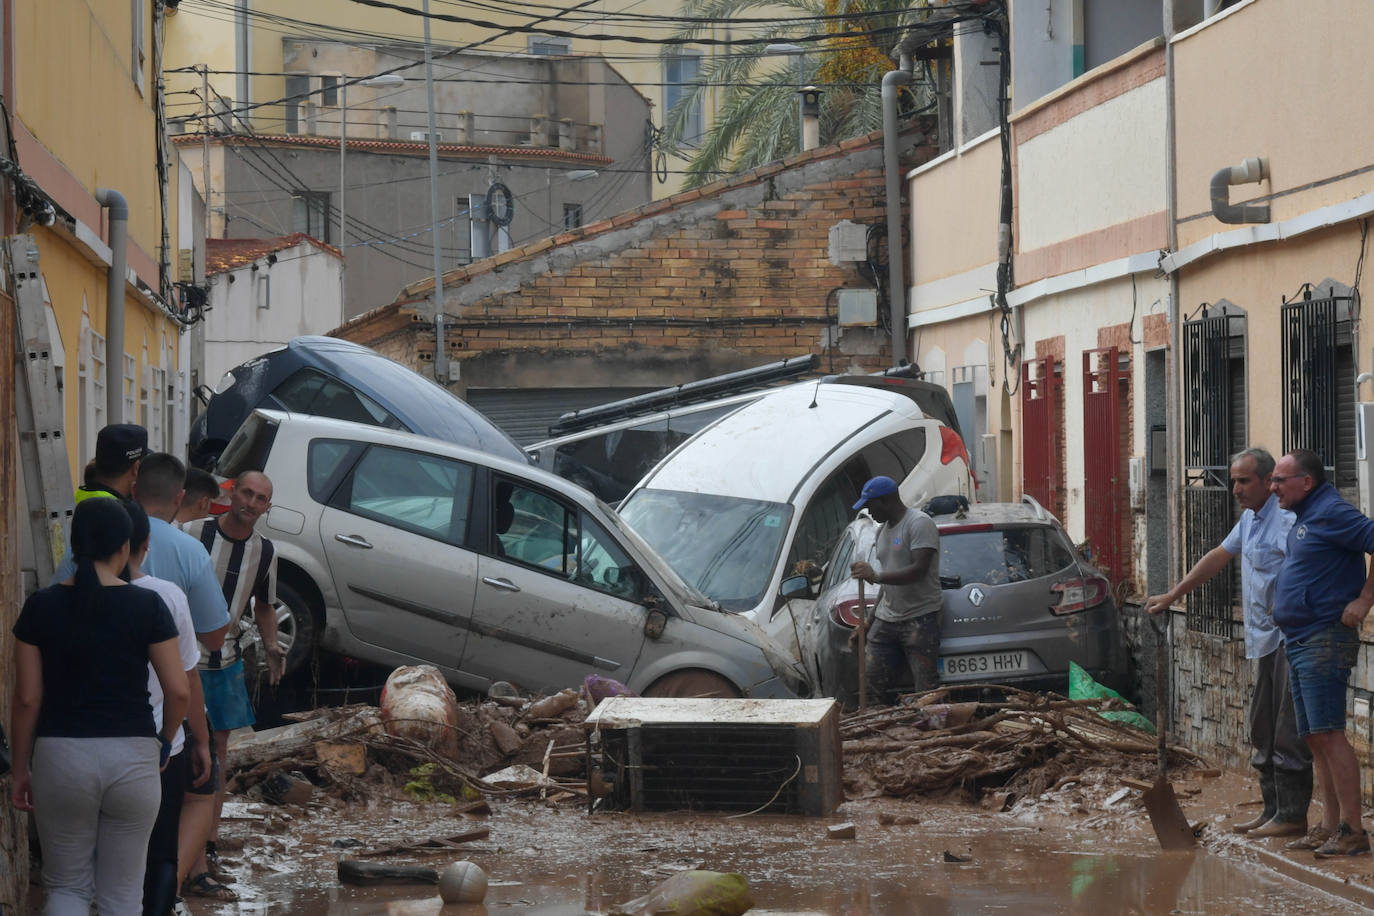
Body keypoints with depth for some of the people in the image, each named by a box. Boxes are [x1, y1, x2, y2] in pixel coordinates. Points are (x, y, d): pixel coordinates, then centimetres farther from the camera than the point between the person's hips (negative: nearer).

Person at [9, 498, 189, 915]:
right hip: (132, 756, 0)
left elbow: (28, 698, -2)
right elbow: (179, 690, -6)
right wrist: (165, 741, 13)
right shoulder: (147, 605, -5)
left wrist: (21, 769, 8)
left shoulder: (41, 606, -2)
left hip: (61, 755, 1)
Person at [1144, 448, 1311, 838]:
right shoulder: (1251, 518, 17)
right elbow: (1218, 557, 27)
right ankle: (1272, 808, 19)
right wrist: (1172, 596, 28)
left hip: (1290, 637, -10)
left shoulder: (1287, 519, -16)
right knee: (1262, 729, 13)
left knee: (1288, 730, -8)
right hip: (1267, 640, 10)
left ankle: (1292, 815, -4)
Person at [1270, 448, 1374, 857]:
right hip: (1300, 643, 10)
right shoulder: (1303, 517, 18)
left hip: (1325, 639, -10)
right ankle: (1330, 827, 13)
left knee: (1328, 734, -12)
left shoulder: (1331, 513, -13)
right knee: (1315, 738, 10)